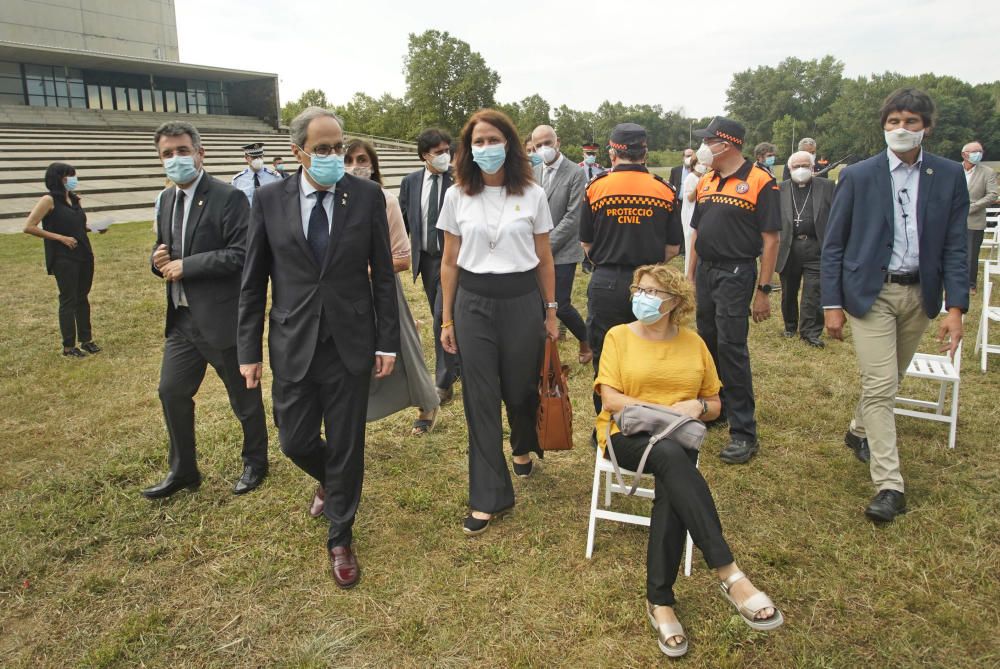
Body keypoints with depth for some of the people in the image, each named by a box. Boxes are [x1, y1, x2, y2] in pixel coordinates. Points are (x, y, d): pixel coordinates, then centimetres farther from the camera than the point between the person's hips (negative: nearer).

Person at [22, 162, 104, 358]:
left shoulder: (74, 198, 10)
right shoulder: (49, 200, -10)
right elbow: (29, 227, -13)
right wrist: (60, 237, -16)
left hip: (84, 256, 6)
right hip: (64, 259, -6)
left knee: (82, 298, 13)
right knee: (68, 300, 0)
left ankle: (86, 340, 24)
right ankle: (68, 347, 11)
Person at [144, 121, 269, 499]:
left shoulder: (229, 198, -13)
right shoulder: (167, 200, 11)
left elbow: (240, 254, -22)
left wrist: (185, 266, -20)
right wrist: (159, 259, -2)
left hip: (222, 319, -7)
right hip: (182, 319, 8)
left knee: (243, 396, 8)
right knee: (172, 392, 13)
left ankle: (255, 463, 30)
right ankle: (183, 471, 31)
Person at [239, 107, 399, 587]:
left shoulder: (367, 195, -4)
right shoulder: (270, 199, -1)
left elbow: (383, 274, 0)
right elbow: (253, 282, 3)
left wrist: (388, 342, -2)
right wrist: (249, 350, 0)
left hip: (351, 344, -1)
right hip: (293, 345, 1)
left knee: (346, 446, 8)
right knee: (296, 442, 9)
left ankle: (340, 539, 28)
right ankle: (329, 479, 46)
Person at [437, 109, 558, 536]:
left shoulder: (532, 195, 0)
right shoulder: (457, 196, 2)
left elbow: (544, 259, 6)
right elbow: (449, 262, 6)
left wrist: (551, 312, 6)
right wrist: (447, 319, 5)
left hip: (522, 300, 0)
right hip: (473, 303, 1)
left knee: (521, 388, 10)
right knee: (480, 400, 2)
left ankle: (523, 447, 46)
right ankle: (489, 497, 12)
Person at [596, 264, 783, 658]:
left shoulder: (693, 343, 12)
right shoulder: (618, 335, 5)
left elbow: (715, 404, 17)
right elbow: (611, 399, -6)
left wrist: (696, 407, -7)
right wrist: (665, 411, -17)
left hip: (679, 437, 2)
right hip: (628, 434, -2)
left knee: (671, 486, -33)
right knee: (670, 453, -37)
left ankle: (660, 600, -26)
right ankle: (728, 573, -40)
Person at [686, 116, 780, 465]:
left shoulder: (760, 182, -9)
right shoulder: (706, 182, 12)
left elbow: (770, 239, -10)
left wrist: (764, 290, -13)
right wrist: (690, 273, 14)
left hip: (735, 273, -7)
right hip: (705, 271, 7)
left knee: (731, 348, -9)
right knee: (708, 343, 13)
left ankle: (744, 432, -2)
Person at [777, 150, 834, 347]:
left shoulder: (826, 186, 6)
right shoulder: (780, 189, 8)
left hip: (815, 247, -1)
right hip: (788, 247, 2)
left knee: (813, 292, -3)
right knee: (788, 292, 12)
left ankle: (810, 332, 4)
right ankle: (790, 326, 28)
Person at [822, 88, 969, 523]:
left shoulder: (949, 177, 2)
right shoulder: (857, 176, -4)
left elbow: (955, 246, 1)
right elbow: (833, 245, -2)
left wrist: (955, 306, -7)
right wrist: (832, 304, -6)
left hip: (919, 294, 3)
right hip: (871, 293, -3)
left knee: (889, 380, 18)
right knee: (879, 386, -8)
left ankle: (860, 432, 45)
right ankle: (889, 486, -4)